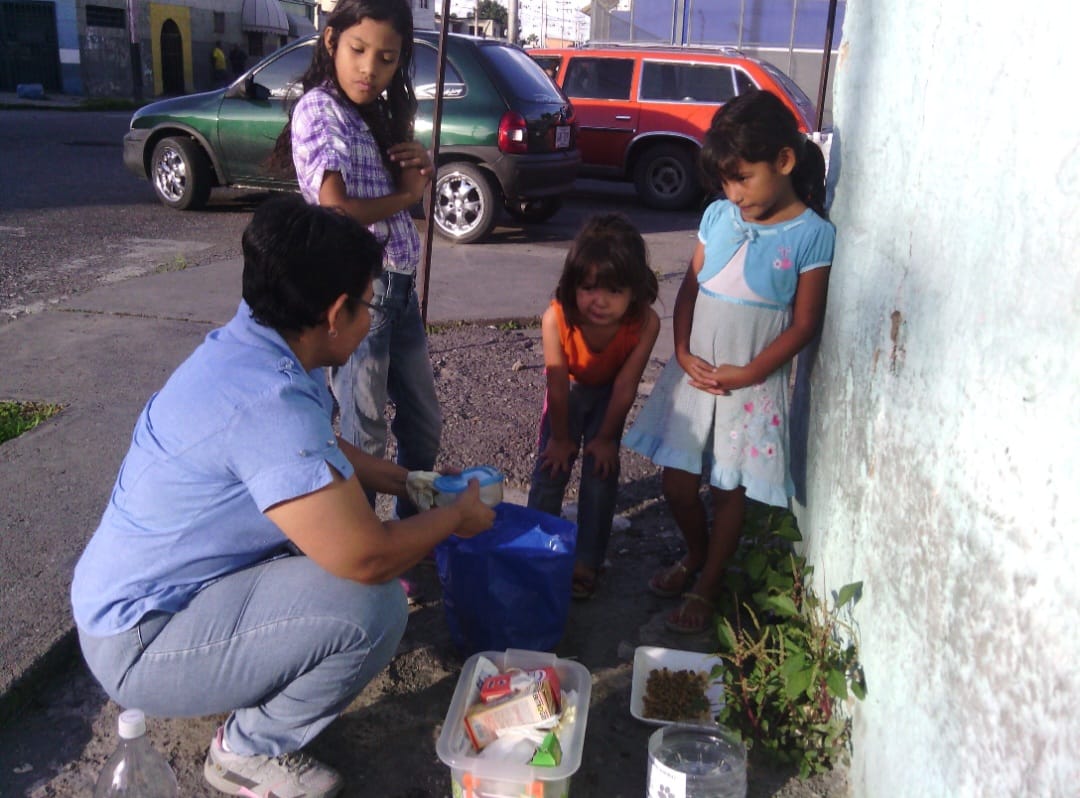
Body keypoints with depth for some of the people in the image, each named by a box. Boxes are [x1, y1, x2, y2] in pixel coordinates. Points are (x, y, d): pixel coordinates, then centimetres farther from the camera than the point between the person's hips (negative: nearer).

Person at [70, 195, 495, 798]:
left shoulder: (253, 344, -2)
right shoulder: (268, 402, -33)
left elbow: (324, 450, 18)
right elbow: (367, 559, -31)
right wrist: (456, 517, -13)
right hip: (142, 642, -10)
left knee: (344, 503, 14)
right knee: (374, 607, -24)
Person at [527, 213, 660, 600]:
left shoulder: (645, 323, -38)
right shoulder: (556, 319, -40)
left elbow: (625, 387, -24)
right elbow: (558, 386, -25)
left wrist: (605, 438, -13)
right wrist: (561, 438, -12)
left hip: (608, 393, 0)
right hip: (569, 389, 0)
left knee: (601, 473, -1)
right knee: (551, 467, 1)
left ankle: (586, 561, 13)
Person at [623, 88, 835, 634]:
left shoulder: (812, 235, -10)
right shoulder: (718, 215, 3)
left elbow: (804, 323, -9)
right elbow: (690, 287, 7)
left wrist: (749, 373, -16)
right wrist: (683, 353, -6)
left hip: (752, 383, -4)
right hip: (694, 371, 4)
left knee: (729, 489, 8)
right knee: (676, 480, 9)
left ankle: (707, 587, 27)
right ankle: (696, 555, 38)